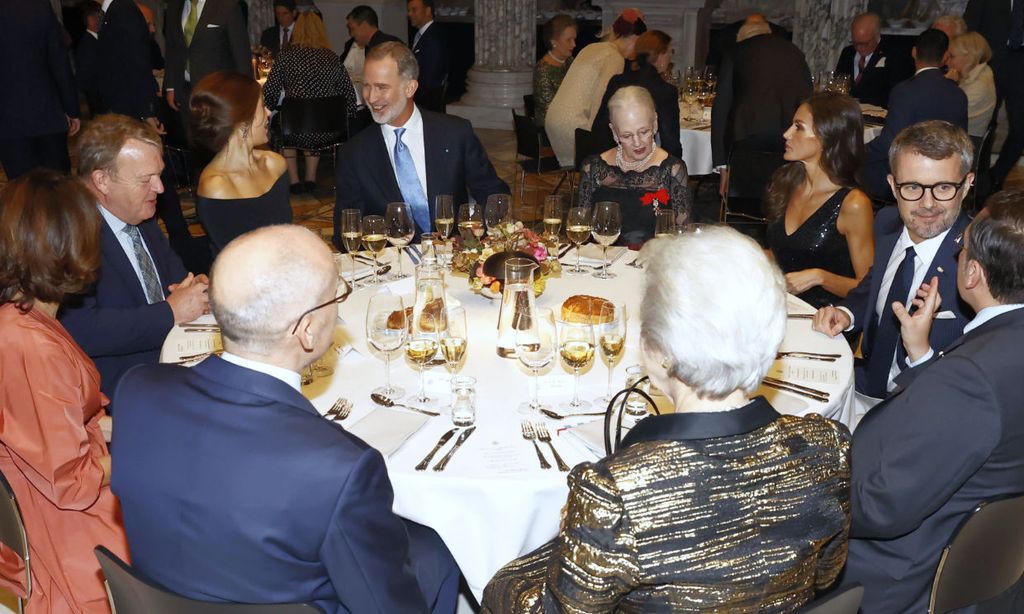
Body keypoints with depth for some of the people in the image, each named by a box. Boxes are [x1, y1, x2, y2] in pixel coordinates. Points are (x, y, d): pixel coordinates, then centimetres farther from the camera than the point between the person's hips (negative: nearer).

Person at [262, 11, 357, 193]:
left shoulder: (287, 54, 0)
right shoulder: (331, 57, 6)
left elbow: (269, 92, -2)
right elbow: (349, 94, 5)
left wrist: (268, 113, 18)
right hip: (328, 134, 3)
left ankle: (294, 180, 27)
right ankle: (310, 178, 29)